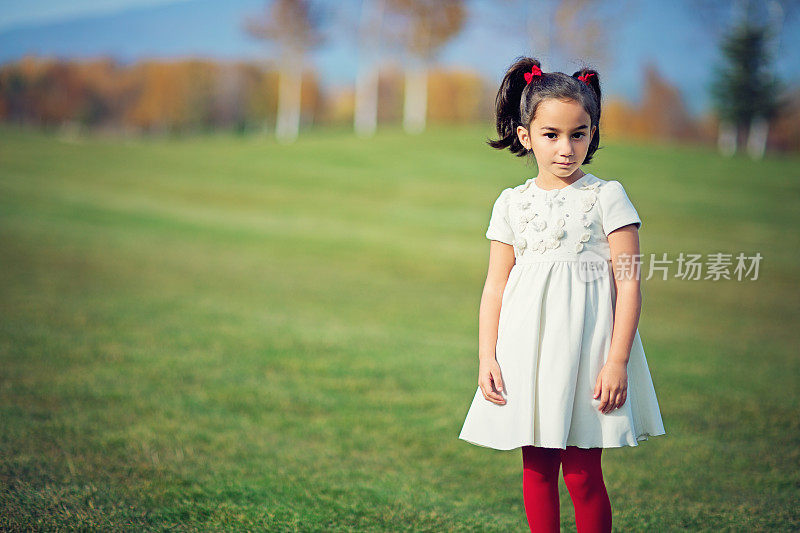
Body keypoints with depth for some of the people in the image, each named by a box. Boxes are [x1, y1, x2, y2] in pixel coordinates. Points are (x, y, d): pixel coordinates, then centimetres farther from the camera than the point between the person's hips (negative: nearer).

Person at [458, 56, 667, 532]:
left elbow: (629, 283, -5)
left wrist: (617, 360, -12)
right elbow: (495, 286, 9)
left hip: (586, 345, -3)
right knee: (537, 469, 8)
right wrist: (487, 358, 1)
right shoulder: (512, 203, 7)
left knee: (582, 474, -2)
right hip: (528, 346, 3)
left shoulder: (607, 197, -3)